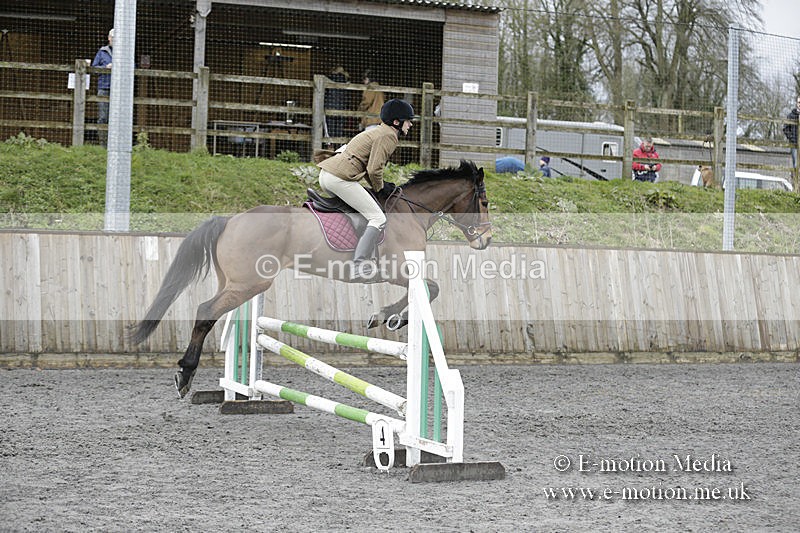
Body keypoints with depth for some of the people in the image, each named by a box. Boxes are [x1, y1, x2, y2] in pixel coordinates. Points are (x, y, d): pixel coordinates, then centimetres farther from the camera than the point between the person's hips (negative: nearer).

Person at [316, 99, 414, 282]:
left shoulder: (377, 132, 25)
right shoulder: (388, 136, -7)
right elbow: (374, 169, -13)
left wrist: (381, 184, 20)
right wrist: (380, 188, 4)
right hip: (340, 177, -11)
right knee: (378, 218, -11)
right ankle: (359, 268, -22)